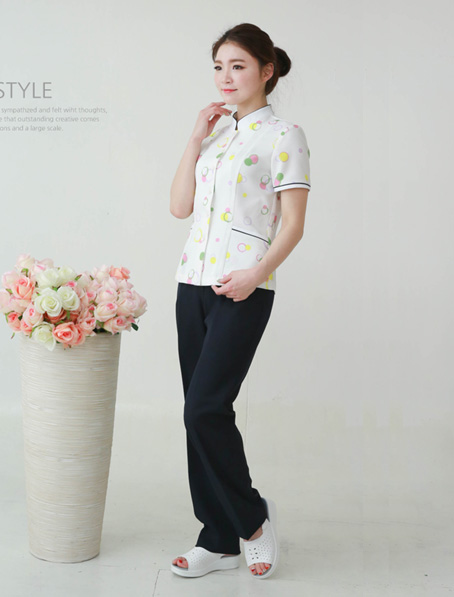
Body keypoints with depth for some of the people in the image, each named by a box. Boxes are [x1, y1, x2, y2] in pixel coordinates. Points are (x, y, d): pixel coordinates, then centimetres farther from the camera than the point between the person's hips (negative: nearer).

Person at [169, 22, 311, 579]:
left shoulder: (283, 135, -2)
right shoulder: (216, 133, 19)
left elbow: (293, 222, -8)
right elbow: (180, 206, 12)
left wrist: (257, 274, -22)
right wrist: (195, 139, 7)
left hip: (243, 290, -7)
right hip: (193, 281, 7)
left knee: (206, 408, -12)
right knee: (200, 412, 6)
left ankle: (253, 517, 10)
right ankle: (220, 540, 17)